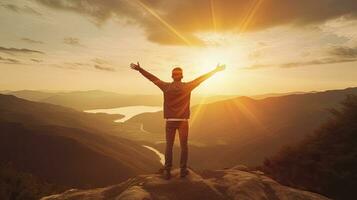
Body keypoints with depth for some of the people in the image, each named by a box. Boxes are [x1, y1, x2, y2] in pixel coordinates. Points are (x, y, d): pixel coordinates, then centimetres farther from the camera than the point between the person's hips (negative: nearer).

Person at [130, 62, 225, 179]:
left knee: (169, 146, 9)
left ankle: (167, 171, 12)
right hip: (183, 121, -1)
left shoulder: (166, 86, -2)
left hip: (170, 121, 1)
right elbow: (202, 78, 1)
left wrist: (139, 69, 18)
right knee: (183, 146, 10)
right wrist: (216, 70, 11)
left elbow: (152, 78, 6)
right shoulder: (187, 86, -5)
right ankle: (183, 170, 16)